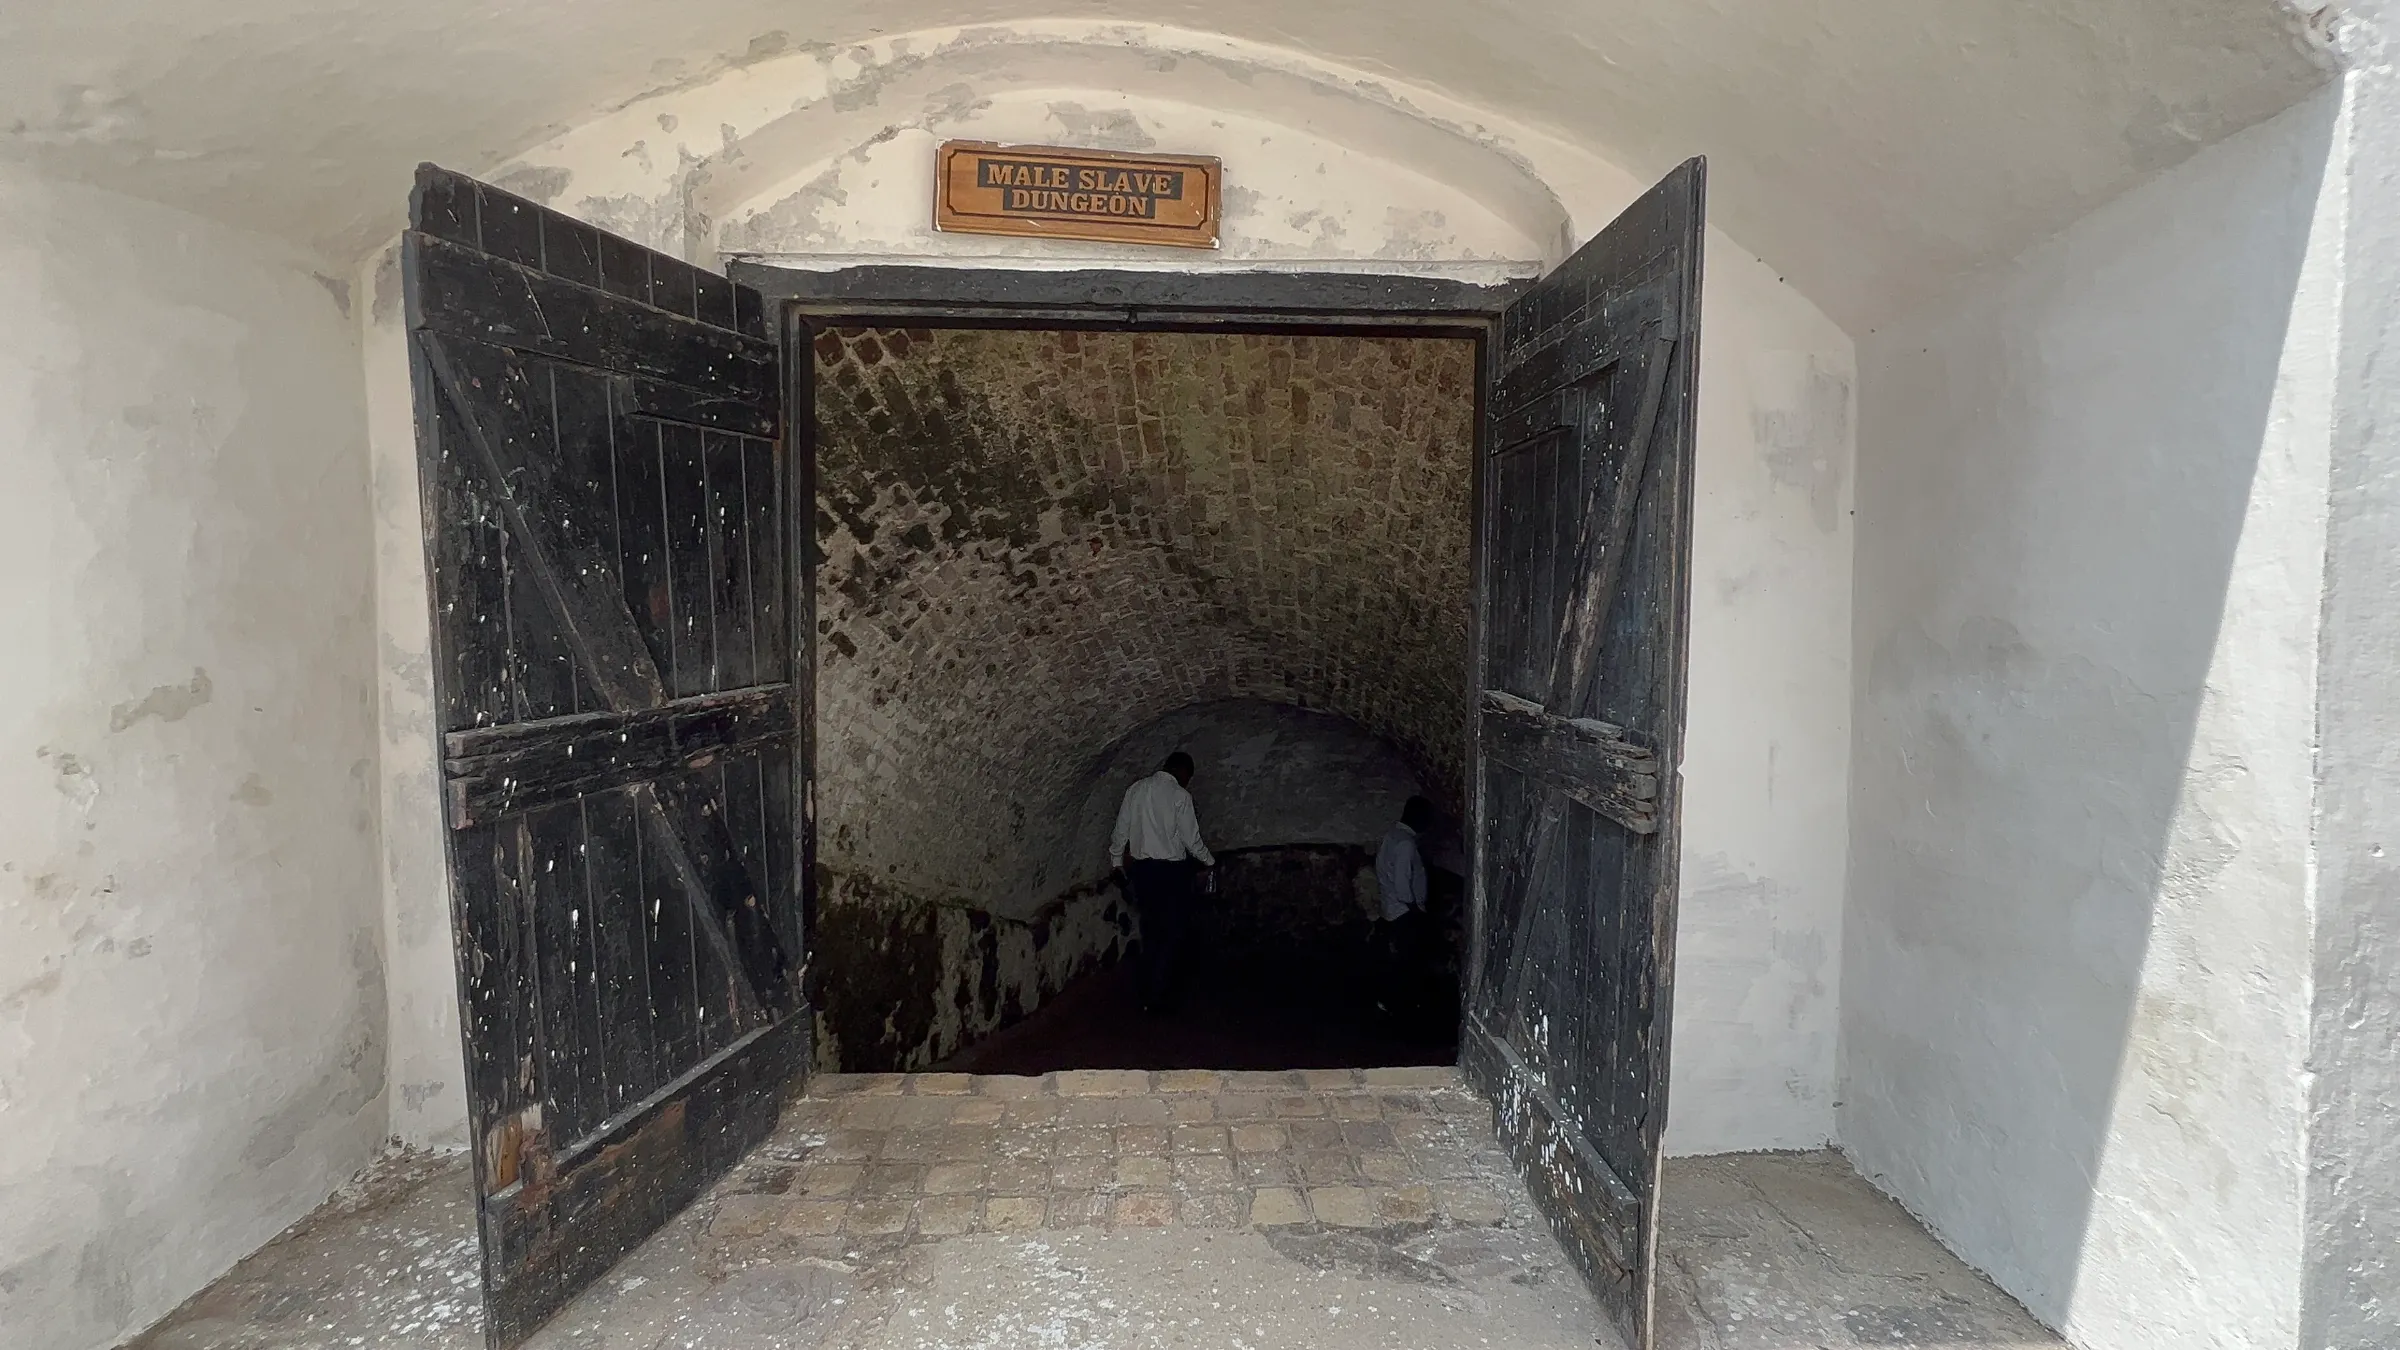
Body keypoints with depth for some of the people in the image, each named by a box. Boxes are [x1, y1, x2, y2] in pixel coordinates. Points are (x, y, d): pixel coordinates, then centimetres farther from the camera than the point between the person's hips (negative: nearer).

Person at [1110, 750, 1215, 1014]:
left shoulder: (1135, 790, 5)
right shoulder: (1179, 795, -10)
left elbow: (1120, 832, 7)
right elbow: (1191, 839, -7)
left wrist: (1117, 863, 19)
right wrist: (1210, 861, 9)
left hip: (1141, 868, 6)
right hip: (1171, 870, -5)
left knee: (1150, 933, 15)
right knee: (1173, 934, 5)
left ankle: (1143, 994, 19)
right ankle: (1159, 997, 5)